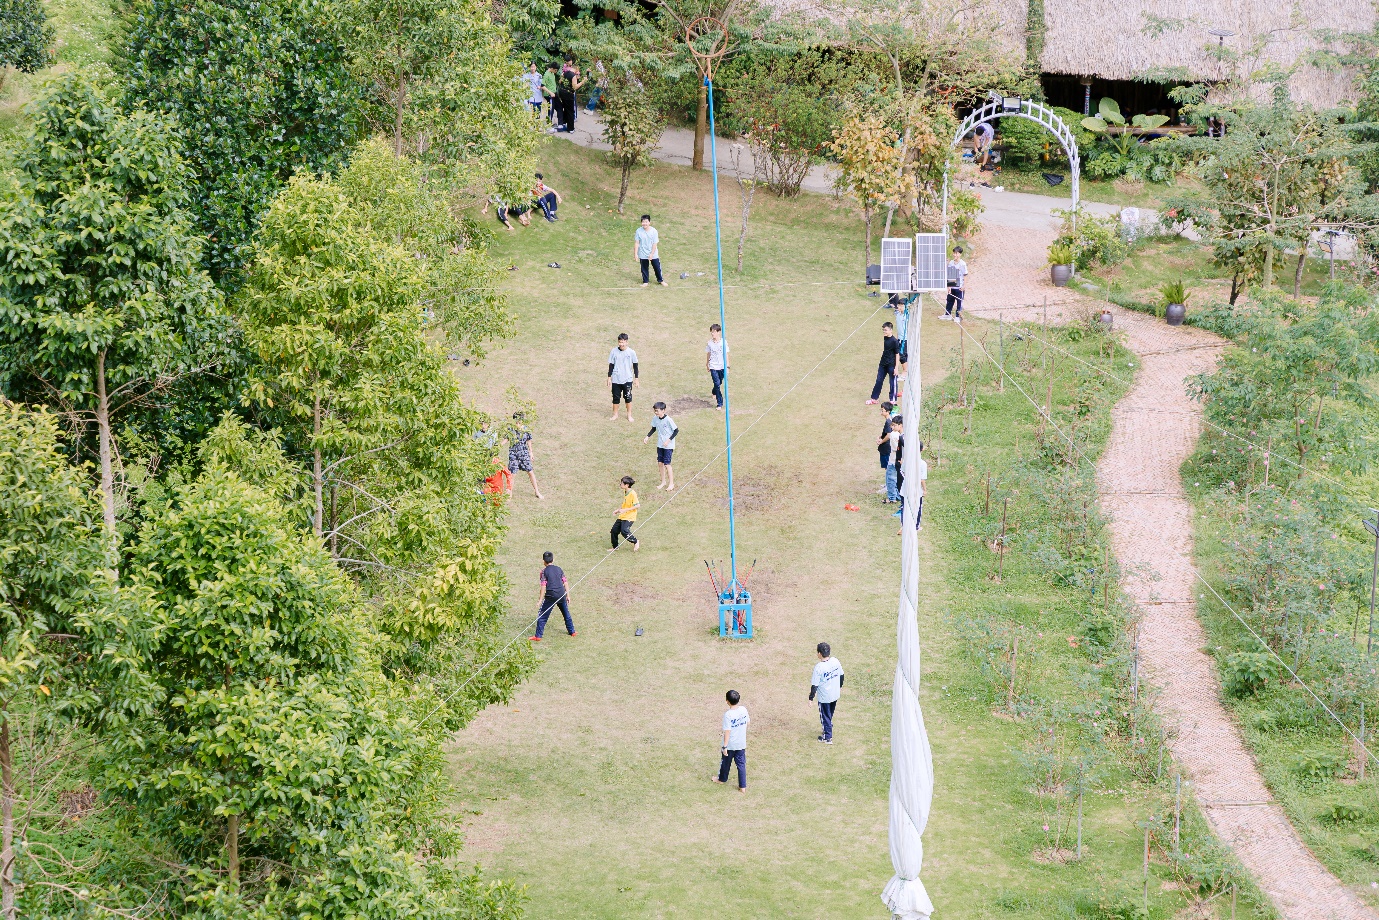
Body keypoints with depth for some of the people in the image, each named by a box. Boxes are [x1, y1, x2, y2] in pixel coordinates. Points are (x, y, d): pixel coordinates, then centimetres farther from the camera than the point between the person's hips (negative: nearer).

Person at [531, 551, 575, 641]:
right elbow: (565, 582, 8)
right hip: (562, 595, 5)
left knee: (542, 616, 2)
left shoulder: (544, 571, -5)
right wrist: (568, 596, 15)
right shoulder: (559, 569, 8)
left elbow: (543, 586, -10)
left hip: (551, 596, -5)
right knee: (566, 613, 22)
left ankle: (538, 636, 0)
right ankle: (572, 632, 31)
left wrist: (541, 600, -7)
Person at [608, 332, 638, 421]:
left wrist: (636, 378, 2)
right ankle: (615, 415, 22)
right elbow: (611, 365, 4)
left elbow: (635, 366, 2)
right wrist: (609, 377, 3)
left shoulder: (631, 352, -6)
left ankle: (629, 415, 19)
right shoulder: (614, 352, -4)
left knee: (628, 397, 5)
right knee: (616, 397, 8)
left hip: (627, 380, -1)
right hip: (616, 380, 1)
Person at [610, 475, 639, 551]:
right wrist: (618, 510, 12)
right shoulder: (624, 492, 8)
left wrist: (625, 510, -23)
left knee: (624, 531, -23)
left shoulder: (632, 494, -19)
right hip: (622, 516, 9)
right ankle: (615, 547, 24)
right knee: (614, 531, 7)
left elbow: (638, 505, -21)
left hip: (629, 517, -9)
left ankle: (636, 542, 0)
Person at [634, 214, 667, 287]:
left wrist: (651, 254, -15)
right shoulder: (639, 231, -11)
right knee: (644, 268, 12)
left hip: (653, 254, -1)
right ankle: (645, 281, 29)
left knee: (657, 267, 9)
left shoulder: (654, 231, -14)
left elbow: (655, 244, -11)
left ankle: (661, 281, 27)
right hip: (643, 255, 1)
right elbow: (636, 243, -6)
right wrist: (635, 253, -8)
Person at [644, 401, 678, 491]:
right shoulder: (656, 419, -2)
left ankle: (671, 483, 6)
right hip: (660, 445, 7)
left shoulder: (668, 420, -21)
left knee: (667, 464, -6)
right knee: (660, 463, 10)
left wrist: (669, 440, -21)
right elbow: (654, 429, 16)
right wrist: (647, 436, 2)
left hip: (668, 446, -7)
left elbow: (676, 430, -15)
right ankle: (663, 482, 25)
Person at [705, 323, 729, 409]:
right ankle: (720, 404, -8)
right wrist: (707, 364, 21)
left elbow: (726, 355, -3)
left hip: (722, 366, 0)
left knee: (719, 383, 16)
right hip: (713, 367, 0)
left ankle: (714, 393, 50)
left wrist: (727, 367, -5)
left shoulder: (723, 342, -7)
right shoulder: (710, 343, -3)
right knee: (717, 384, -10)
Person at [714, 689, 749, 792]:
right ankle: (743, 786, 16)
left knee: (726, 763, 19)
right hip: (741, 744, 4)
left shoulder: (728, 715, -26)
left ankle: (722, 779, 42)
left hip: (730, 745, -4)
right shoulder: (743, 710, -11)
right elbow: (747, 721, 6)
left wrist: (724, 747, -16)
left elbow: (727, 732, -23)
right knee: (741, 764, 13)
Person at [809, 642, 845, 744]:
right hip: (835, 694, 5)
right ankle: (828, 729, 49)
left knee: (825, 716, 14)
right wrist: (840, 687, 22)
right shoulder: (836, 661, -12)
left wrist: (811, 697, -8)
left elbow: (815, 685, -22)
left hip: (824, 697, -5)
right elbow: (841, 675, 4)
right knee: (830, 714, 28)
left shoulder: (819, 668, -29)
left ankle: (828, 737, 26)